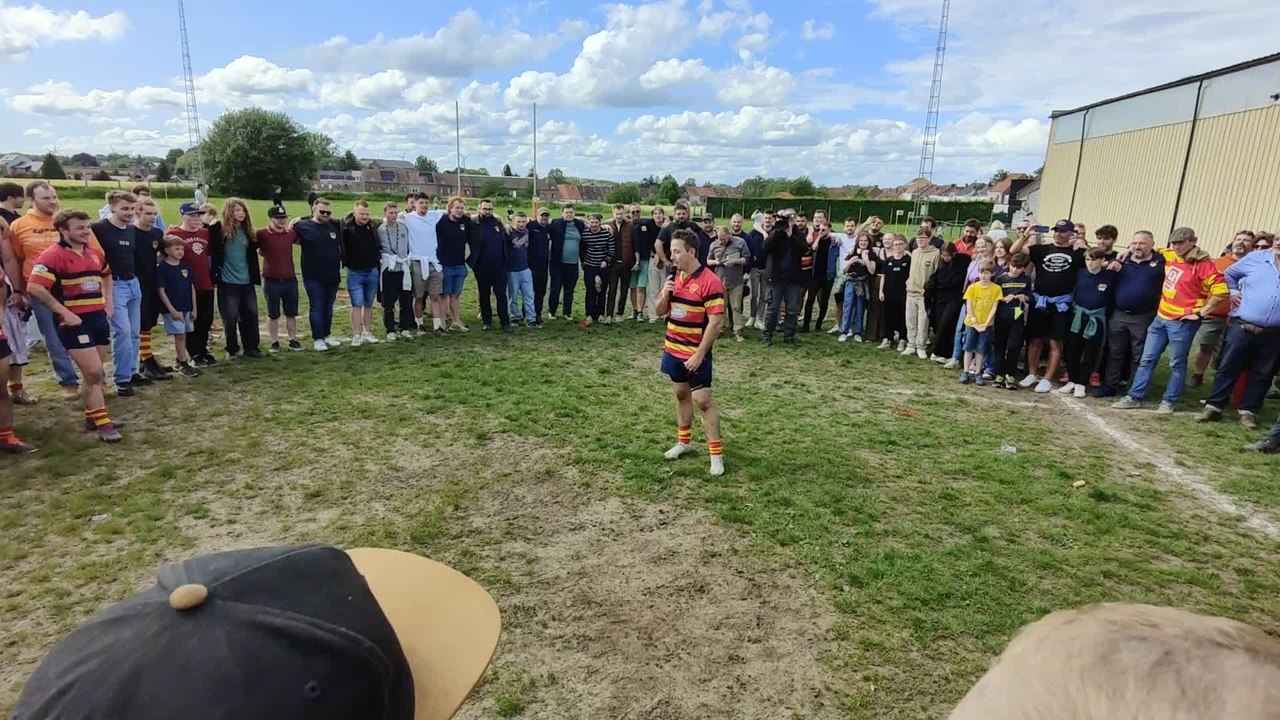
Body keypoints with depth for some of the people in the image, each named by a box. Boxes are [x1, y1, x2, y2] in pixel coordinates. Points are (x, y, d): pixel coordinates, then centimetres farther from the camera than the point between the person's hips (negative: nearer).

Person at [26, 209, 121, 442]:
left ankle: (92, 416, 27)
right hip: (75, 322, -7)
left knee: (95, 373, 14)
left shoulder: (96, 253, 11)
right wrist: (64, 312, -20)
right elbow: (34, 287, -21)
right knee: (93, 373, -9)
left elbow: (106, 275, 32)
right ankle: (102, 424, -1)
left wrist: (108, 300, 19)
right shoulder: (53, 255, -12)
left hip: (99, 317, 7)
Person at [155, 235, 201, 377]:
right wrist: (171, 309, -14)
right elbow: (161, 291, -10)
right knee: (179, 335, -5)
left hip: (187, 308, 5)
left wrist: (194, 308, 8)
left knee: (183, 335, 11)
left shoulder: (186, 267, 7)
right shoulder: (162, 268, -8)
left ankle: (182, 361, 21)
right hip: (173, 309, -5)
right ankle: (183, 365, 0)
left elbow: (192, 288, 11)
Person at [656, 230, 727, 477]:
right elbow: (661, 311, 12)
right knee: (681, 394, 17)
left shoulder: (710, 282, -17)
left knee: (702, 401, -4)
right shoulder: (674, 278, 5)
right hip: (673, 350, 7)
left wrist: (699, 355, -20)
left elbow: (715, 322, -19)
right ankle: (684, 441, 33)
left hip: (695, 355, -7)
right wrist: (665, 294, -11)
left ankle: (716, 453, 7)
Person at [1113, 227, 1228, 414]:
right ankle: (1134, 397, 13)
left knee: (1177, 364, 5)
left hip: (1183, 322, -6)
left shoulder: (1204, 265, -14)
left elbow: (1221, 292, -17)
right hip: (1161, 318, 6)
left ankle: (1168, 402, 13)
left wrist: (1200, 313, -14)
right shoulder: (1170, 256, 5)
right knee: (1147, 359, 8)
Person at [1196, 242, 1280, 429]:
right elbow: (1230, 273, 17)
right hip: (1243, 327, -1)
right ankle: (1214, 406, 9)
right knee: (1228, 368, 2)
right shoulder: (1255, 258, 2)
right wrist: (1233, 293, 3)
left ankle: (1248, 410, 19)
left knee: (1262, 374, 9)